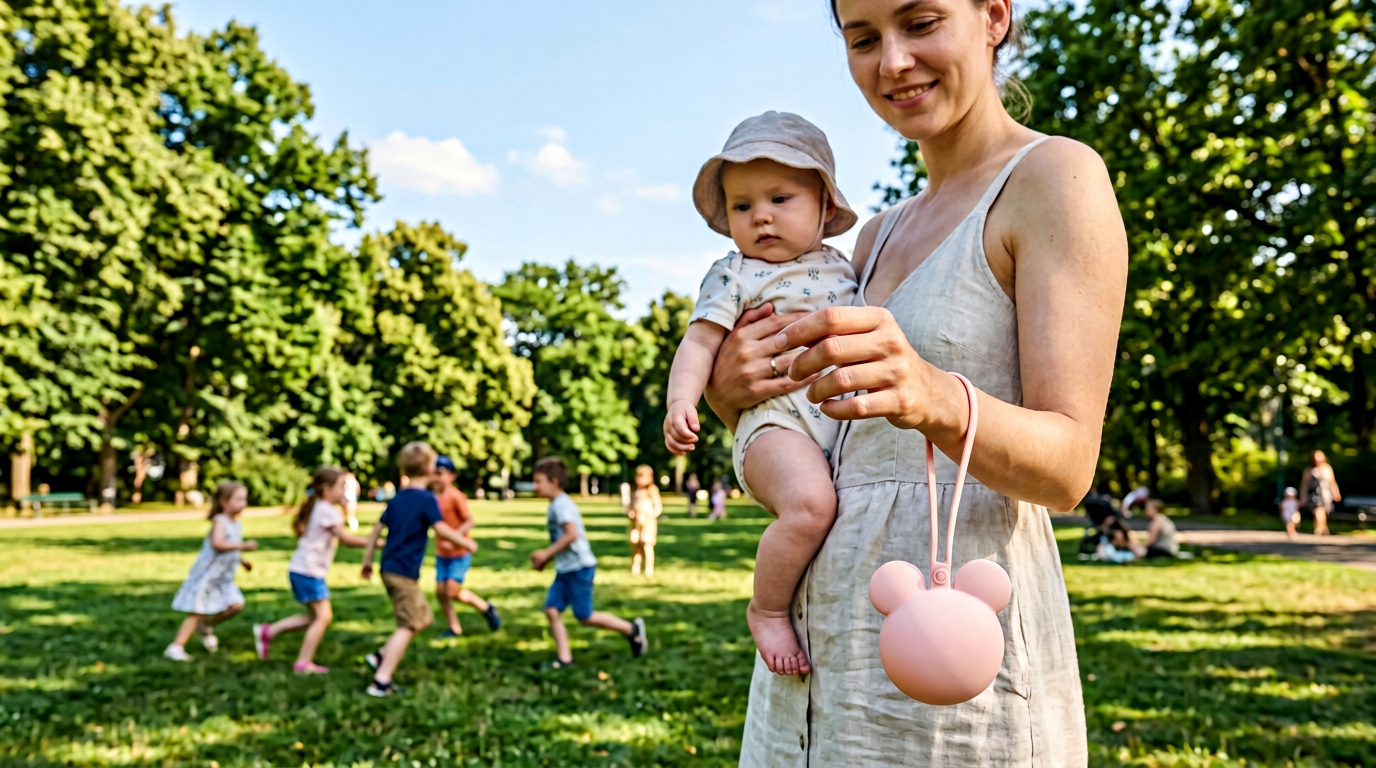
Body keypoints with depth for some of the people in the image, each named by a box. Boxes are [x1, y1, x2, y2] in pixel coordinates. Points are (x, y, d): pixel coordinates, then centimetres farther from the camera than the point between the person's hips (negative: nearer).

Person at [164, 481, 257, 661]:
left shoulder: (237, 524, 10)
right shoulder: (220, 522, -17)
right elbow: (217, 544, -35)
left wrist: (241, 561, 16)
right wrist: (242, 546, -32)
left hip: (223, 578, 8)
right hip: (207, 574, -8)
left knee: (236, 605, -3)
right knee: (197, 613, -5)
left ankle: (206, 627, 19)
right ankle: (176, 647, 4)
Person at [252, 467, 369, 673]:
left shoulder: (316, 508, 14)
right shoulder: (328, 511, -16)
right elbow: (347, 539, -18)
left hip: (301, 570, 10)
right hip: (308, 571, -10)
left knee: (315, 616, 15)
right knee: (323, 616, -7)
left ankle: (268, 631, 19)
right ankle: (303, 662, -2)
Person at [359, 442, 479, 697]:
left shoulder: (397, 498, 12)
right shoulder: (427, 499, -11)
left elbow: (378, 528, 15)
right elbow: (441, 529, -21)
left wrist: (367, 560, 21)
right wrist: (466, 542, -7)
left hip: (390, 568, 8)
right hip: (404, 571, -8)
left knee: (423, 617, 18)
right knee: (408, 626, -3)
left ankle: (380, 656, 13)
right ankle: (381, 681, -6)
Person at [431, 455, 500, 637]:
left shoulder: (456, 496, -17)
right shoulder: (434, 497, 3)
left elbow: (469, 521, -21)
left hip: (460, 552, -7)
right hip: (442, 553, 7)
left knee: (453, 590, -12)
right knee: (440, 591, 3)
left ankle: (486, 608, 10)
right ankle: (454, 627, 19)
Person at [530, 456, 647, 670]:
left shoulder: (562, 504, -16)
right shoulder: (555, 505, 15)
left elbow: (571, 534, -28)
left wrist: (546, 554, -22)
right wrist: (545, 559, 12)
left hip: (579, 567, -10)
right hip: (565, 568, 10)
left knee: (584, 617, -3)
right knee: (552, 609, 2)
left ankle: (631, 629, 11)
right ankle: (564, 658, 6)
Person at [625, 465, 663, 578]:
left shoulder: (652, 492, -6)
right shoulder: (634, 492, 9)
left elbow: (659, 507, -7)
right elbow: (629, 506, 15)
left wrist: (650, 516, -19)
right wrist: (630, 512, -6)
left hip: (648, 523, -5)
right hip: (635, 523, 5)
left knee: (647, 546, -10)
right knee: (635, 545, 9)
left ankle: (649, 570, -8)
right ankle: (635, 568, 21)